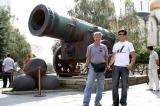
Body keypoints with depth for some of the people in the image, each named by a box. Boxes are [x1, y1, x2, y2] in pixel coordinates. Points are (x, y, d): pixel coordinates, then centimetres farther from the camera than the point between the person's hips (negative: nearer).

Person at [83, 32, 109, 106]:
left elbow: (106, 58, 9)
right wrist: (86, 66, -2)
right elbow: (88, 58, 6)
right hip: (92, 67, -2)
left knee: (100, 85, 9)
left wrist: (107, 67, 5)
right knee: (89, 85, -9)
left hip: (101, 67, 2)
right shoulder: (90, 47, 4)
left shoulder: (104, 47, 6)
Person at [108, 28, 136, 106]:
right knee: (114, 85, 4)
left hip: (125, 67, -3)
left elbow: (133, 56, 0)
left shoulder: (129, 44, 4)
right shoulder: (115, 45, 14)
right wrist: (109, 65, 1)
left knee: (124, 85, 2)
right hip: (116, 67, 3)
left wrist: (131, 64, -17)